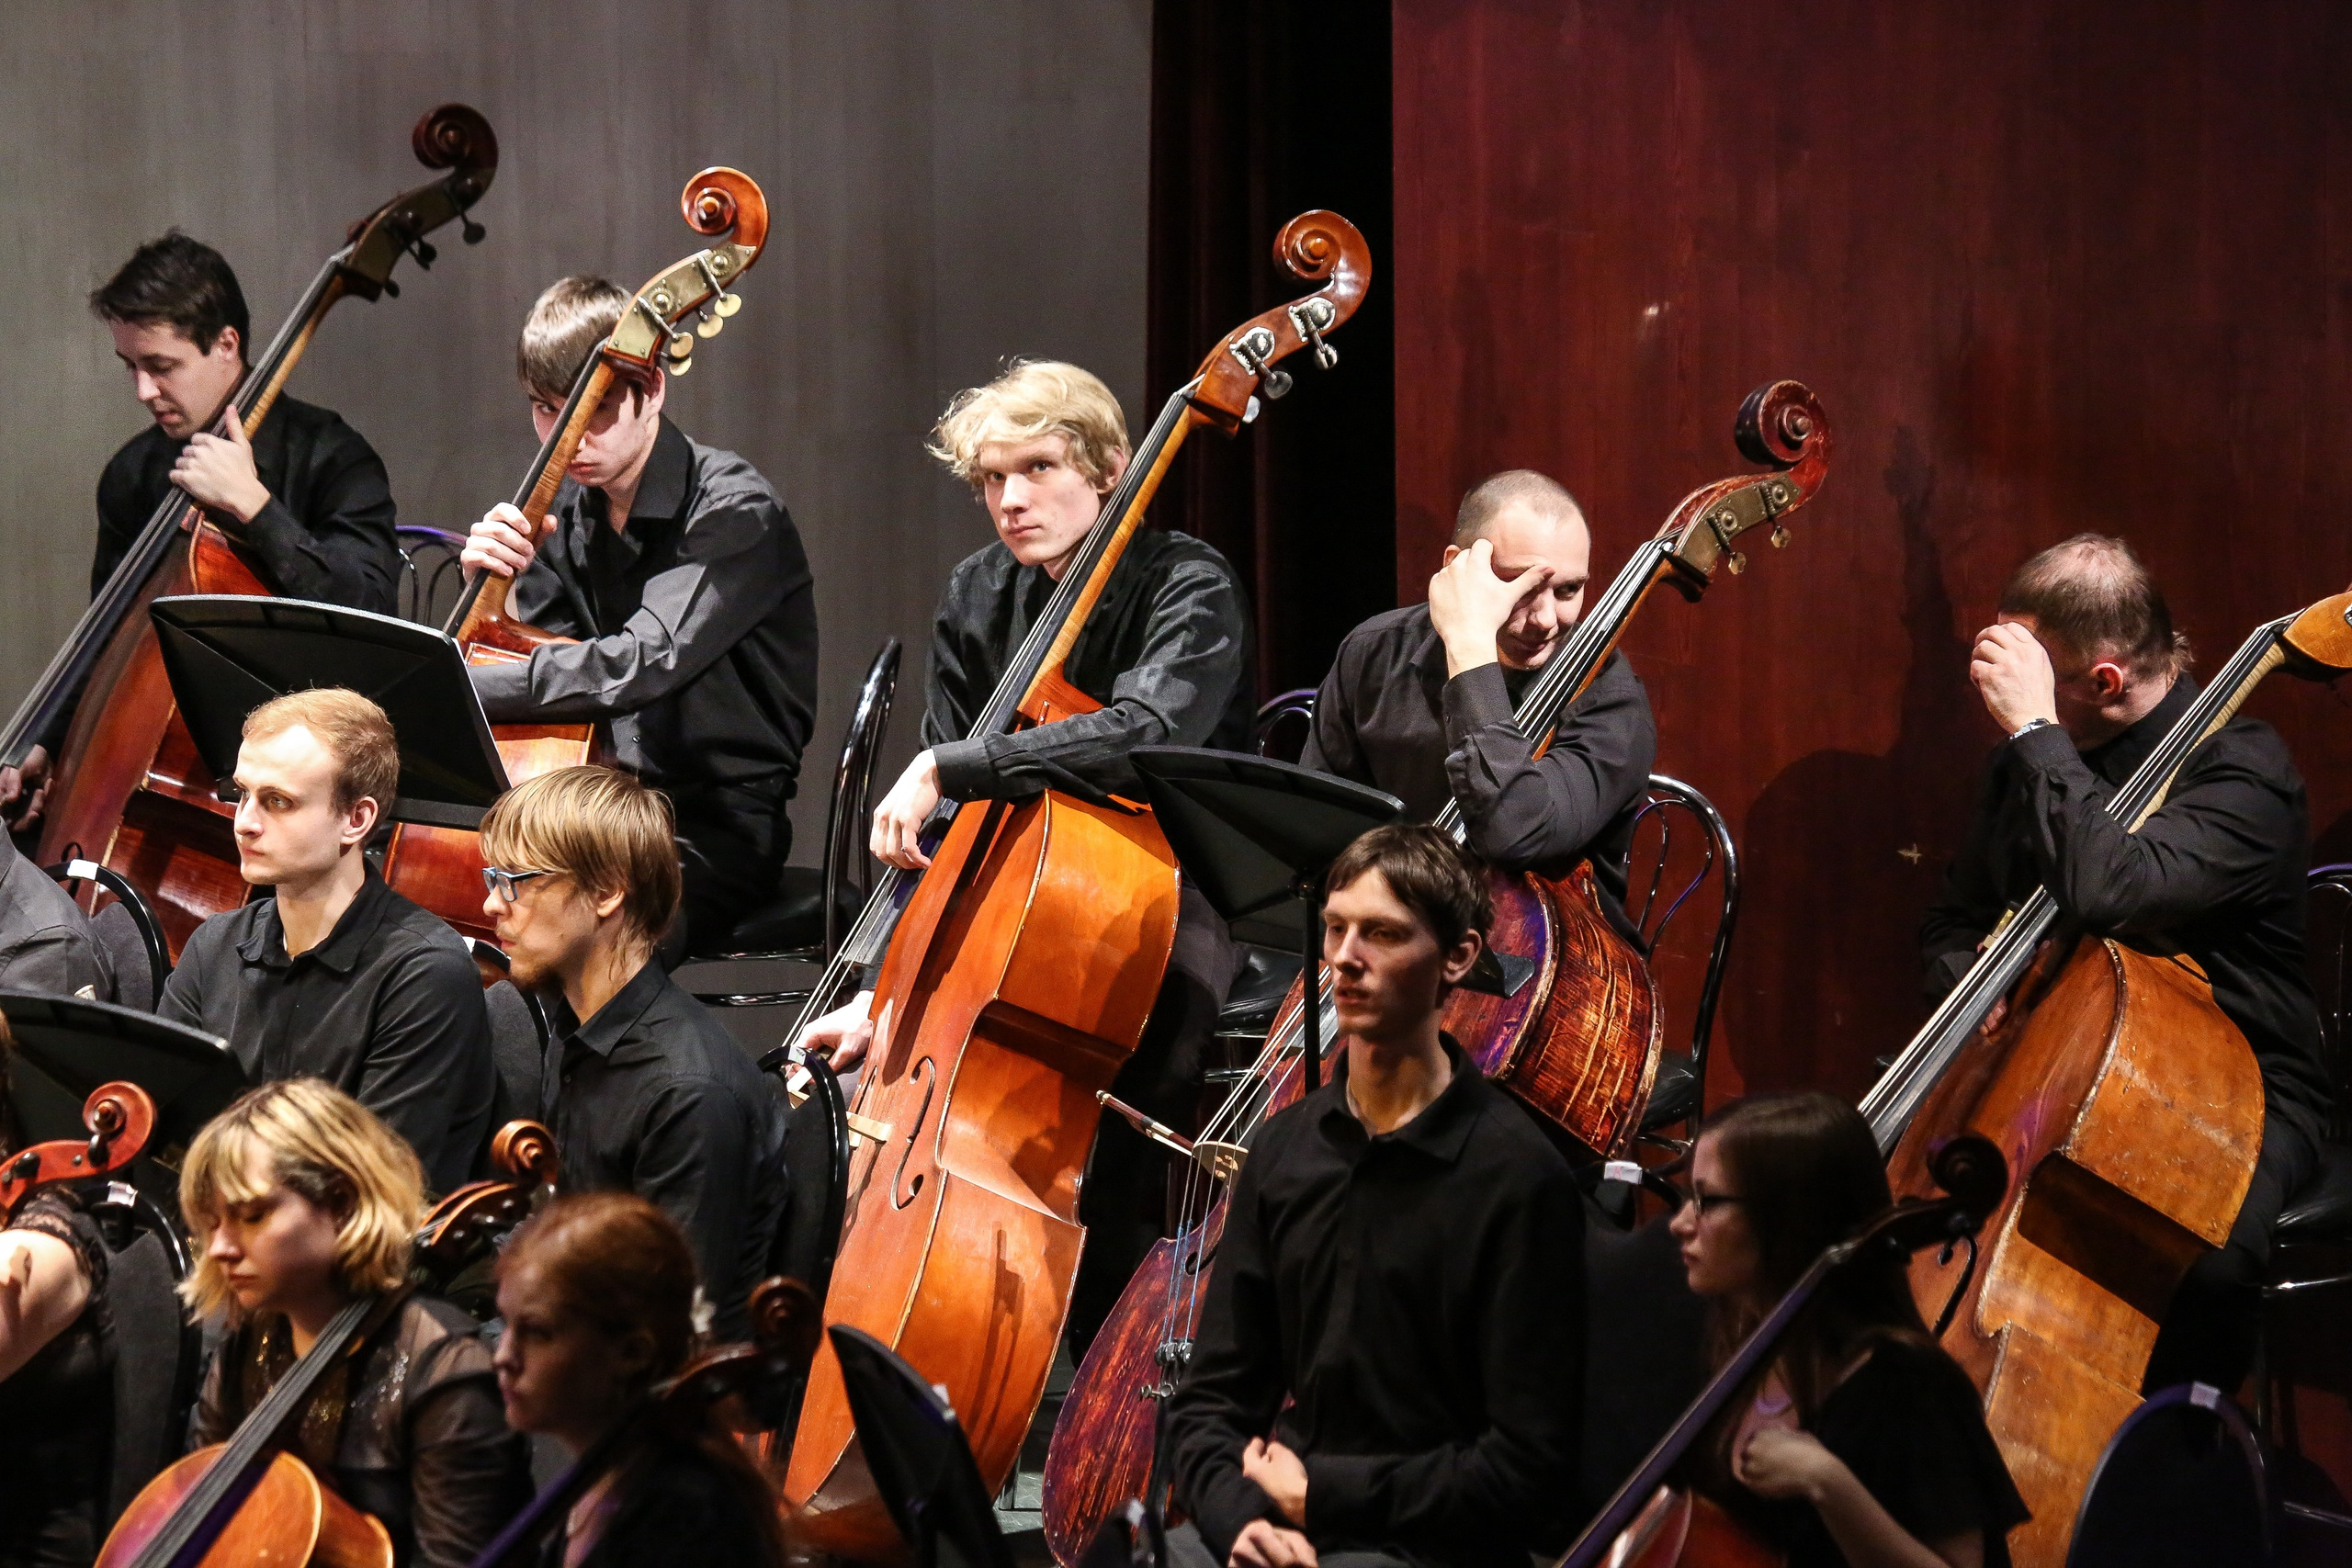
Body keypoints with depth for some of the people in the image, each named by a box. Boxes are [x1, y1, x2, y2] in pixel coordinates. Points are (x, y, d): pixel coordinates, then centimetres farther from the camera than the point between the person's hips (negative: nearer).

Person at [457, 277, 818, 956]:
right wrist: (495, 584, -9)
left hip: (716, 830, -6)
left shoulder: (733, 512, -14)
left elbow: (644, 664, -28)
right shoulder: (567, 512, 8)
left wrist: (464, 685, -34)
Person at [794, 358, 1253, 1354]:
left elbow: (1146, 733, -38)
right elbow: (942, 838, 4)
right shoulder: (979, 602, 5)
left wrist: (946, 770, -38)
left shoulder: (1188, 589, -14)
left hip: (1170, 925, -6)